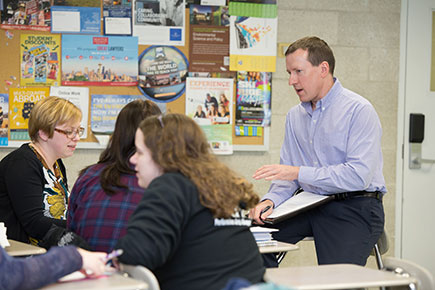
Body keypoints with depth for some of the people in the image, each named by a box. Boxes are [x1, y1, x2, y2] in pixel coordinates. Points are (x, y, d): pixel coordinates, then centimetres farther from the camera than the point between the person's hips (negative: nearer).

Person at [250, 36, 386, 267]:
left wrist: (299, 172, -21)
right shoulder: (295, 115, 14)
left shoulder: (359, 110, -9)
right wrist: (271, 200, -8)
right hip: (310, 204, 6)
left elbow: (359, 175, -19)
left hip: (355, 206, -6)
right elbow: (288, 175, 14)